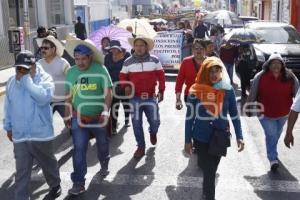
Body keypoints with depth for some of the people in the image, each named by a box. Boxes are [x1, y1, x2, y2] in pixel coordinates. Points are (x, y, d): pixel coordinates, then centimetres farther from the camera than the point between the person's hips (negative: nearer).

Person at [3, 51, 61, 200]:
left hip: (41, 133, -3)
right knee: (21, 170, 7)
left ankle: (55, 185, 43)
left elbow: (44, 98, -30)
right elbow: (8, 106, 14)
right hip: (19, 135, 3)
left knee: (48, 163, 18)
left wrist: (27, 80, -26)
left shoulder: (44, 78, -10)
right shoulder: (11, 82, 4)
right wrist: (8, 127, 18)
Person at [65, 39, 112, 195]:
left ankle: (104, 164, 49)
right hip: (78, 117, 2)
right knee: (79, 149, -3)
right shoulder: (71, 72, -1)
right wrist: (67, 115, 9)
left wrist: (106, 111, -23)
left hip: (98, 117, -1)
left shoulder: (100, 70, -13)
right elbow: (69, 95, 7)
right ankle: (78, 182, 5)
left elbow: (108, 92, -14)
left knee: (102, 144, 19)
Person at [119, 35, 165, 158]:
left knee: (155, 122, 3)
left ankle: (153, 133, 40)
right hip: (135, 98, 1)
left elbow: (161, 76, 5)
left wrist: (161, 91, 3)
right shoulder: (128, 62, 1)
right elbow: (123, 76, 9)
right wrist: (126, 86, -11)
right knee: (137, 124, 4)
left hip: (151, 97, 0)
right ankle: (141, 147, 19)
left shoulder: (154, 60, 0)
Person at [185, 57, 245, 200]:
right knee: (207, 169, 6)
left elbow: (234, 114, 1)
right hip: (200, 138, -1)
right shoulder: (196, 90, -12)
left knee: (210, 170, 15)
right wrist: (188, 140, -3)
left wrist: (239, 137, -2)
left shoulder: (228, 90, -8)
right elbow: (189, 117, -5)